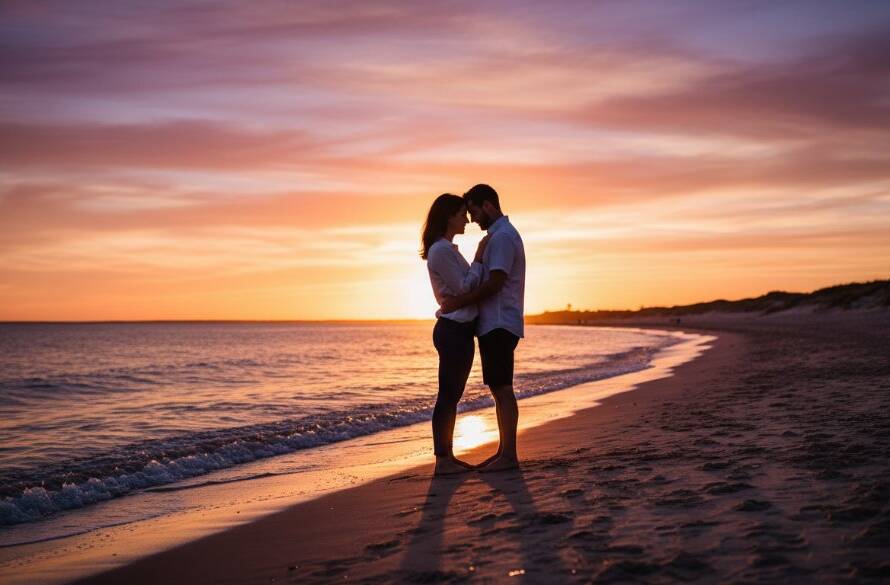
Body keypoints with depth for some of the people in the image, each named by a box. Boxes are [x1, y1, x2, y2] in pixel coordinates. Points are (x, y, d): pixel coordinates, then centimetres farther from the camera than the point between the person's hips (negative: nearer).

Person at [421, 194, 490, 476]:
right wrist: (479, 259, -9)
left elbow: (465, 286, 19)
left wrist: (479, 260, 11)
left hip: (458, 330, 10)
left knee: (451, 396, 12)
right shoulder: (441, 250, -14)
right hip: (453, 330, -10)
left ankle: (447, 457, 18)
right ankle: (442, 460, -2)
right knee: (448, 396, -6)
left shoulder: (447, 249, 19)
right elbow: (463, 288, -16)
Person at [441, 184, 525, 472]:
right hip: (494, 324, 10)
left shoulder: (502, 236, -13)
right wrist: (459, 300, 12)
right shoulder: (499, 235, 21)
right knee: (499, 390, 11)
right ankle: (503, 451, 16)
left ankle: (509, 455, -5)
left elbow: (494, 284, -21)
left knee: (503, 390, -8)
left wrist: (459, 302, -15)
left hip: (499, 325, -10)